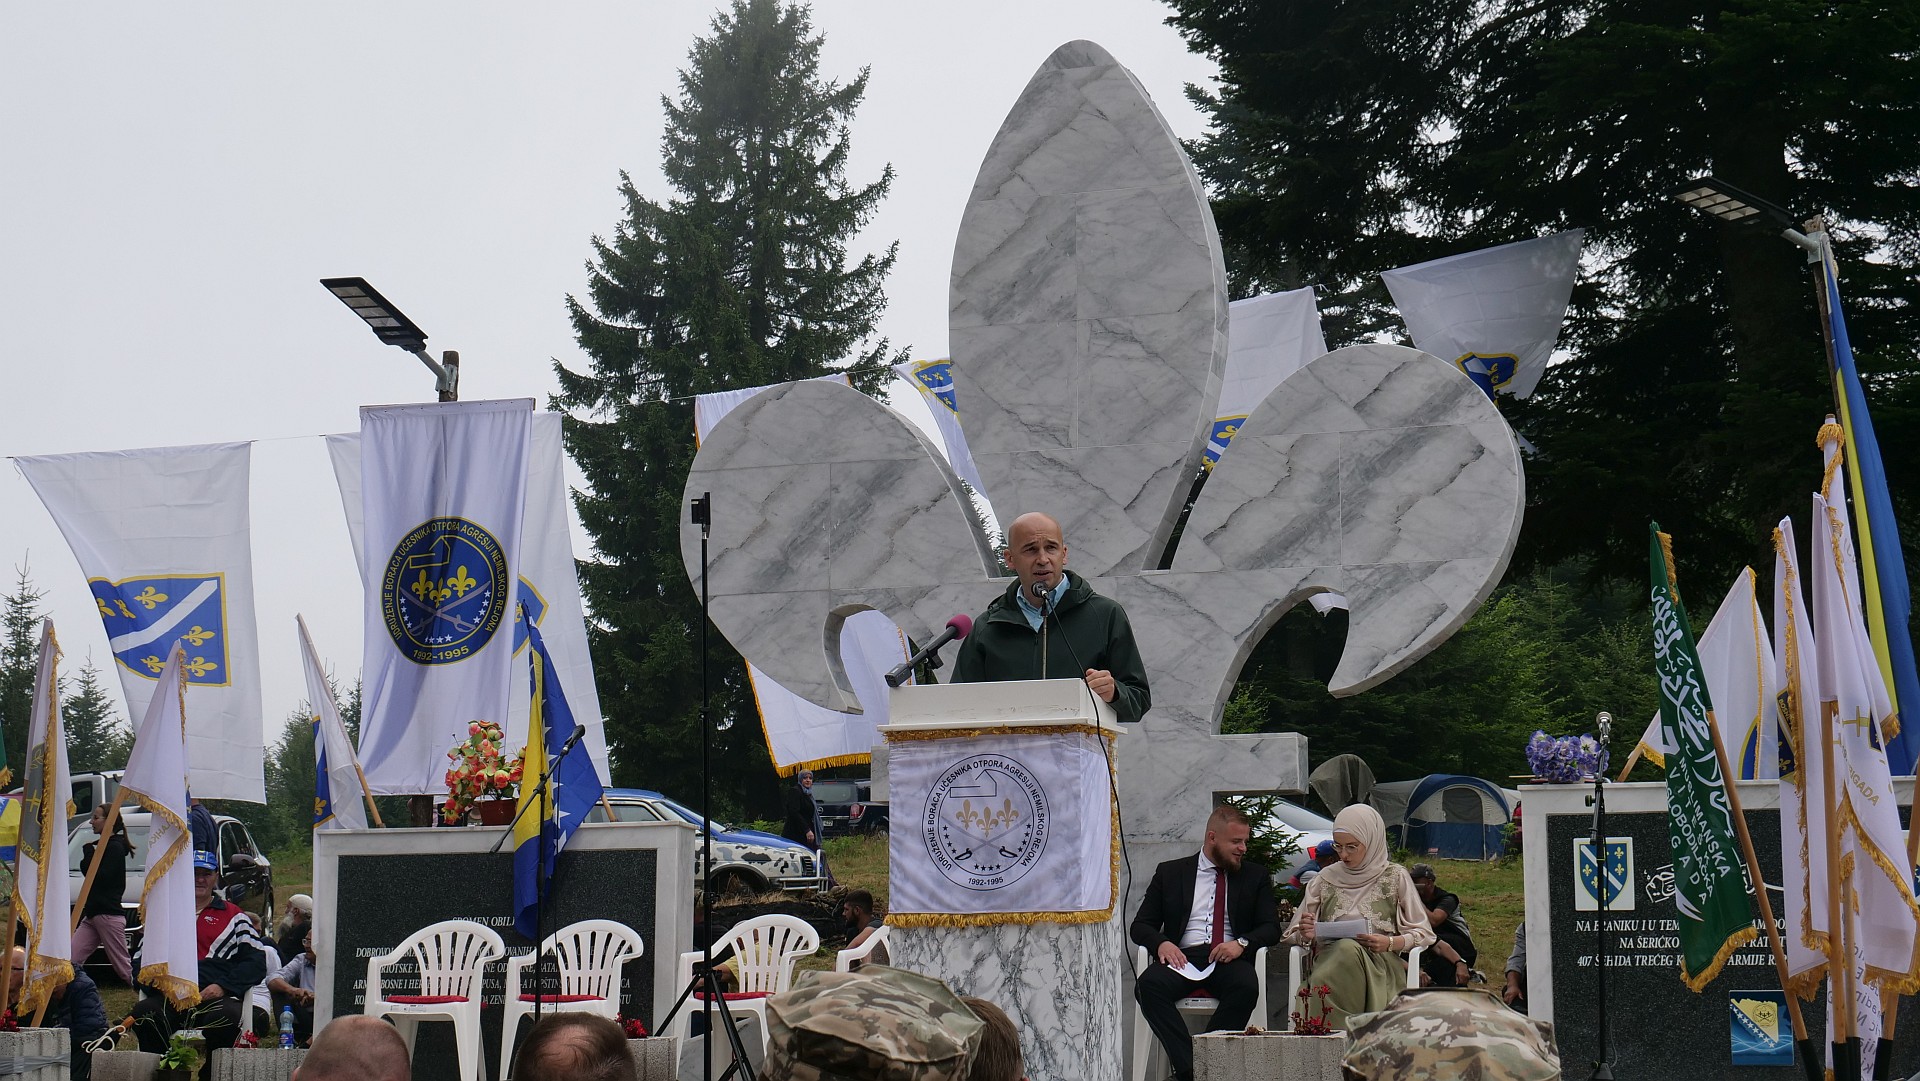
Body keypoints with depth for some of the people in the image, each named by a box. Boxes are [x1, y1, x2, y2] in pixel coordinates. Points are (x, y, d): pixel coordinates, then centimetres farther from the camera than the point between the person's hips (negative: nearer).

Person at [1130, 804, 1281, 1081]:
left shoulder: (1255, 876, 18)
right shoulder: (1170, 872, 16)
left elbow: (1271, 928, 10)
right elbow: (1140, 926, 13)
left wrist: (1242, 943, -12)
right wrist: (1161, 943, -11)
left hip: (1230, 958, 0)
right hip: (1183, 957, 0)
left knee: (1246, 986, -35)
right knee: (1148, 985, -32)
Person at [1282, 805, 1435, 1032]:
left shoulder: (1394, 877, 12)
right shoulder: (1325, 879, 18)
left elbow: (1424, 933, 10)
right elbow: (1292, 936, 21)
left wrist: (1390, 943, -9)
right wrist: (1305, 935, -4)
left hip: (1380, 964, -1)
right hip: (1330, 960, 2)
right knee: (1347, 948, -36)